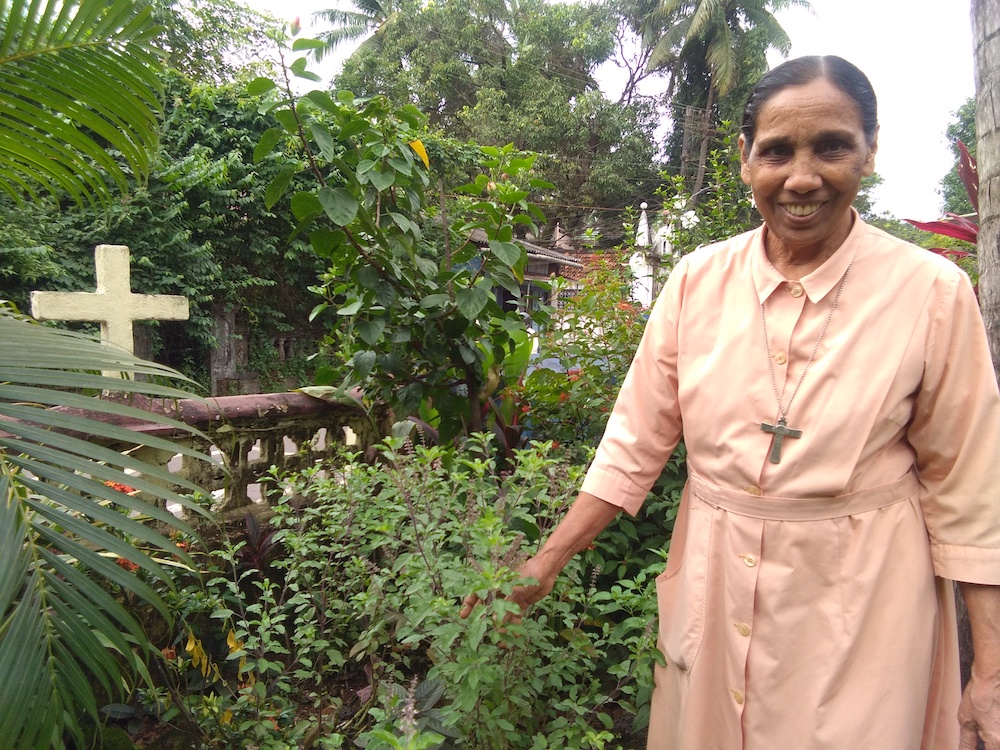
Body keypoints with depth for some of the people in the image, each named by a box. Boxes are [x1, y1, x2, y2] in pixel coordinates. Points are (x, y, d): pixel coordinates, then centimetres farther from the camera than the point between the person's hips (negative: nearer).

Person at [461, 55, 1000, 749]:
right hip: (710, 582, 3)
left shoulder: (931, 291, -11)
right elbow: (636, 441, -2)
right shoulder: (698, 280, -5)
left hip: (859, 599, -2)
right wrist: (547, 562, -4)